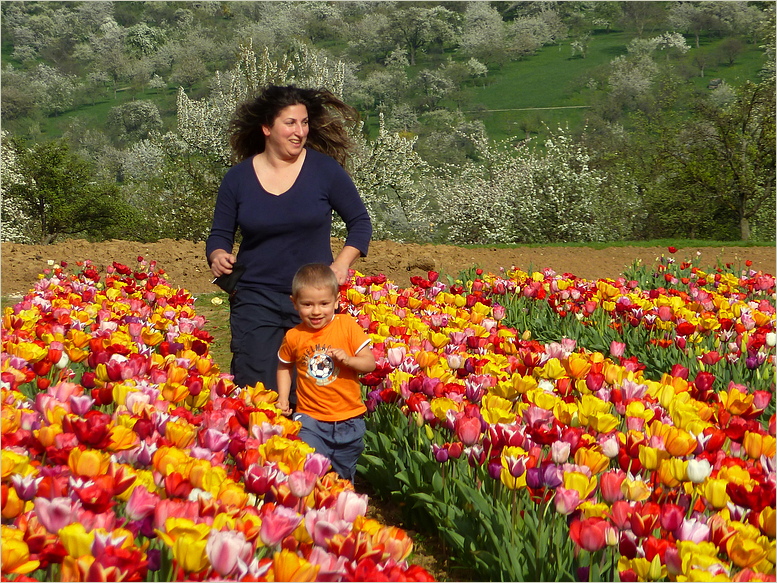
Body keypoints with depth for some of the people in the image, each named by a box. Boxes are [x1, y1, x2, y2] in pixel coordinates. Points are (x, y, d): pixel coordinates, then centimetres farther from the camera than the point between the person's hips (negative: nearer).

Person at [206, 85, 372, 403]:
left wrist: (342, 263, -7)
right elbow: (220, 235, 10)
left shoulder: (325, 170, -2)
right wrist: (218, 256, -12)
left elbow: (360, 222, 7)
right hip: (256, 298, 0)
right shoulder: (238, 178, 2)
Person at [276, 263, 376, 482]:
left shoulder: (347, 325, -8)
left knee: (343, 477, 16)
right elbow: (284, 366, 13)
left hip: (349, 419, 1)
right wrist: (283, 398, 3)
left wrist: (348, 359, -25)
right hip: (310, 419, -1)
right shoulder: (293, 337, -5)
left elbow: (370, 363, -7)